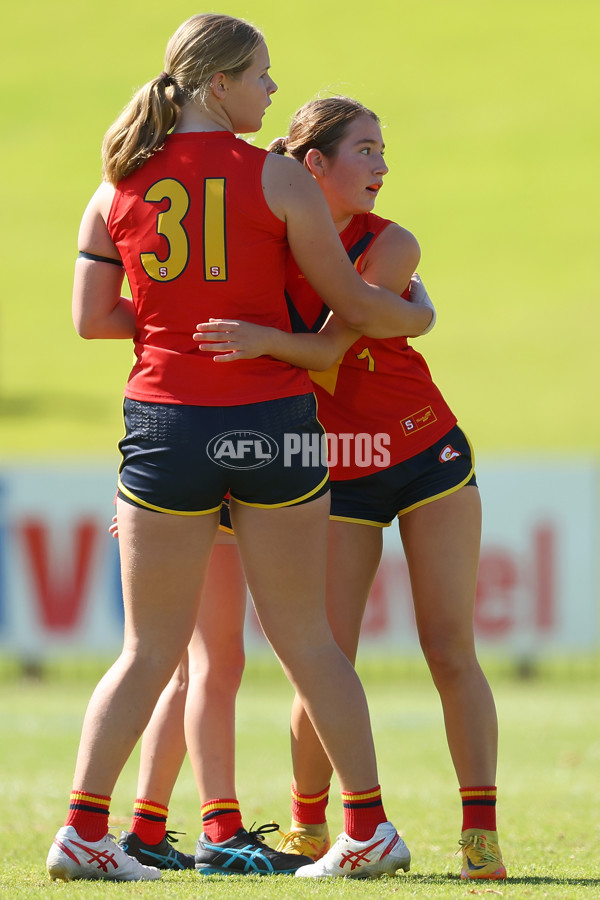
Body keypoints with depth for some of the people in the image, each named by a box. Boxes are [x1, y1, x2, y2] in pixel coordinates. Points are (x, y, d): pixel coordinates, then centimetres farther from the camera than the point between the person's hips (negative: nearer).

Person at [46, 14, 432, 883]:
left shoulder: (116, 188, 2)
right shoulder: (278, 177, -6)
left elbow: (90, 317, 2)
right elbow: (350, 301, 0)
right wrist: (419, 316, 19)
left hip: (167, 421, 2)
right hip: (271, 418, -2)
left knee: (149, 650, 7)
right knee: (306, 637, 10)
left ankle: (83, 829, -2)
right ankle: (371, 828, 15)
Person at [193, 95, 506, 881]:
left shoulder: (390, 247, -10)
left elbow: (328, 350, -23)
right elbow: (224, 377, 4)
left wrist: (264, 339, -43)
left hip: (429, 456, -1)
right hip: (338, 475, 1)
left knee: (451, 651, -6)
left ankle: (480, 833, -6)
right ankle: (307, 828, 15)